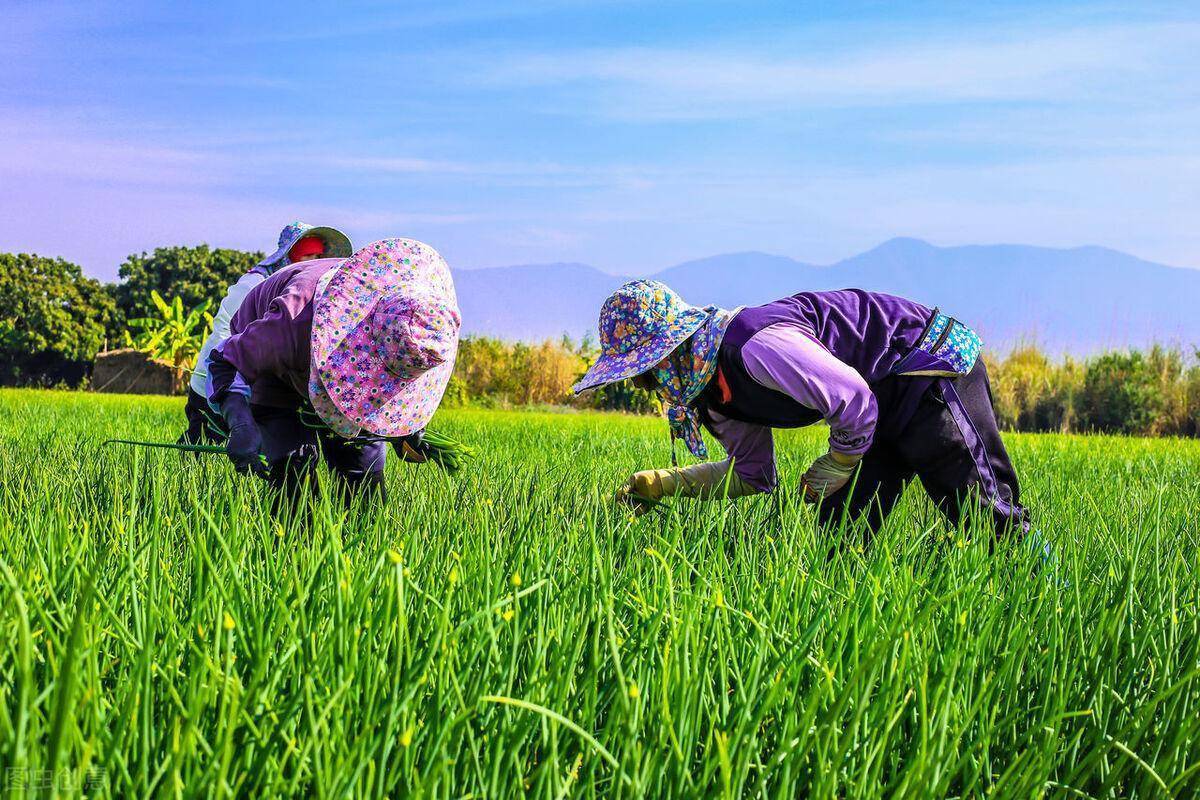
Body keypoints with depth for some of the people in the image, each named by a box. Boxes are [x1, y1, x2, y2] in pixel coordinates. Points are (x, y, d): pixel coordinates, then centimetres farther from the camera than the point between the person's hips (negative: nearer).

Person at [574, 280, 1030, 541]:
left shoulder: (756, 347, -31)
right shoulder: (715, 387, 3)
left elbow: (855, 401, -28)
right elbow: (753, 473, 15)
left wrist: (836, 467, -10)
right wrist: (659, 485, 4)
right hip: (891, 398, 10)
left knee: (984, 512, -7)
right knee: (842, 532, 4)